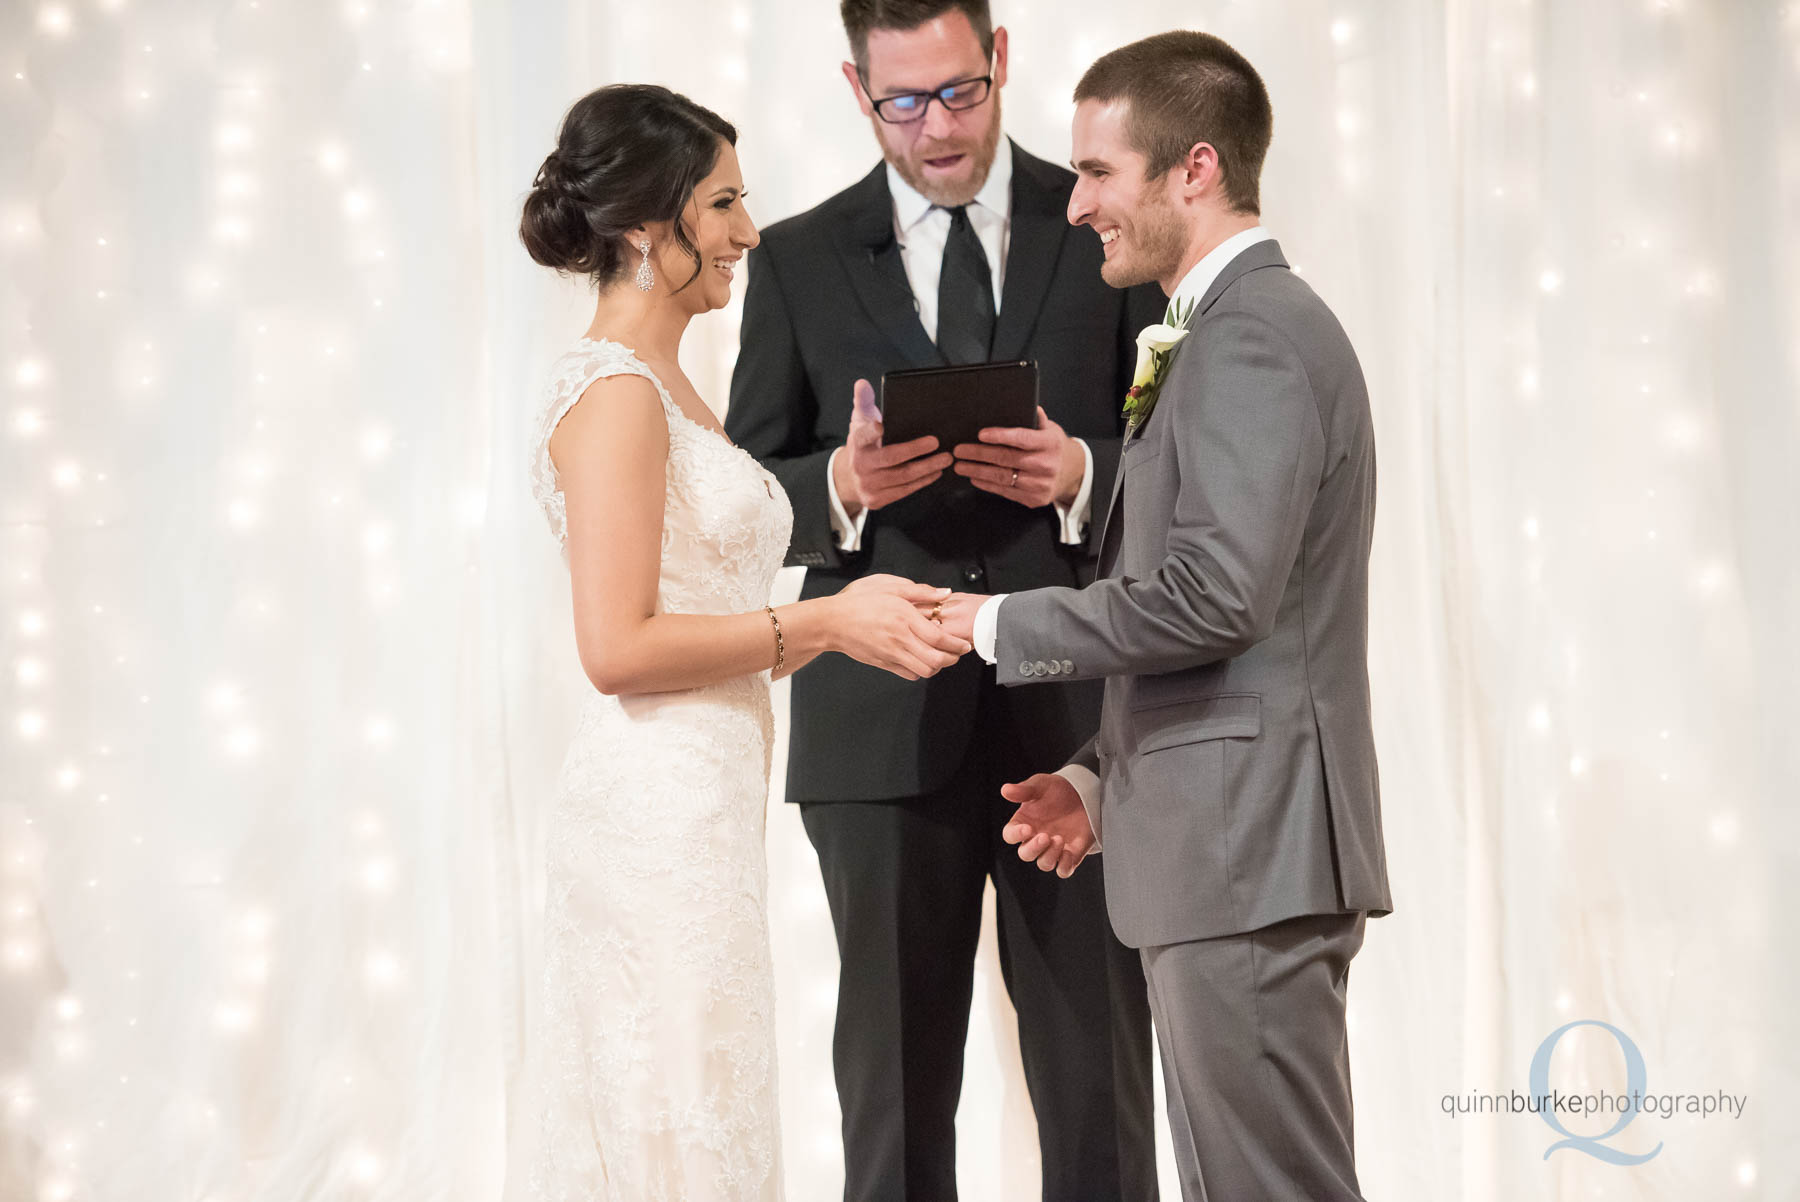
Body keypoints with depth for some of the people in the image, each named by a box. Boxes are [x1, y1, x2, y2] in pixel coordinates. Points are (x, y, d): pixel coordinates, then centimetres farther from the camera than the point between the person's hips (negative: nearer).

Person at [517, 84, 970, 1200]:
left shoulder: (667, 386, 16)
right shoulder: (614, 395, -14)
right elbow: (618, 647, -20)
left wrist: (847, 619, 7)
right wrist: (821, 622, -16)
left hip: (702, 801, 9)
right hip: (661, 807, -9)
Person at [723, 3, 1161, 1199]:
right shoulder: (798, 261, 8)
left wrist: (1082, 475, -15)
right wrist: (842, 486, -13)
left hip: (1073, 719, -1)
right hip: (883, 730, 1)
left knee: (1099, 1091, 1)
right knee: (893, 1095, 7)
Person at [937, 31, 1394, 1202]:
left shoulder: (1254, 333, -13)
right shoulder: (1238, 328, 20)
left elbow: (1216, 592, -23)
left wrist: (1002, 623, -11)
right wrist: (1104, 775, 13)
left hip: (1250, 848, -10)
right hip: (1224, 848, 10)